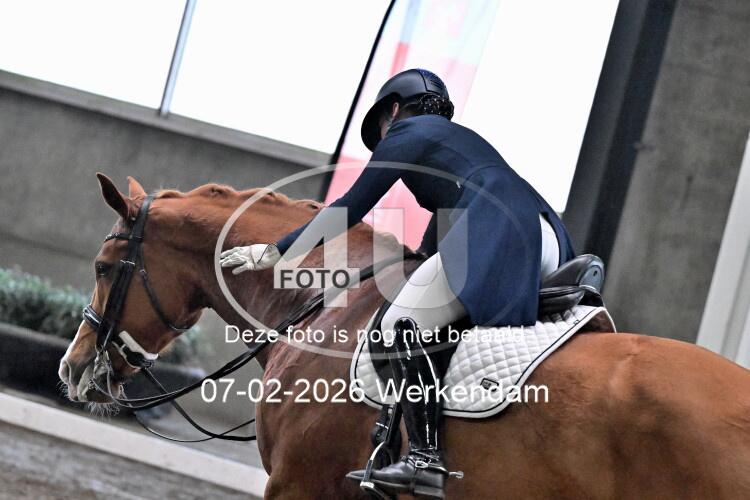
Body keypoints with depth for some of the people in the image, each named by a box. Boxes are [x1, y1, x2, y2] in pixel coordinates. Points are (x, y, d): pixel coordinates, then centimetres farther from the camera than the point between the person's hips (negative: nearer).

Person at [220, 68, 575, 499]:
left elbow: (351, 209, 13)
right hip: (551, 240, 9)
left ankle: (428, 460, -23)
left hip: (499, 235, -9)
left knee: (405, 322, -11)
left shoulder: (406, 132, 14)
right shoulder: (460, 138, 37)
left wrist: (274, 252, 19)